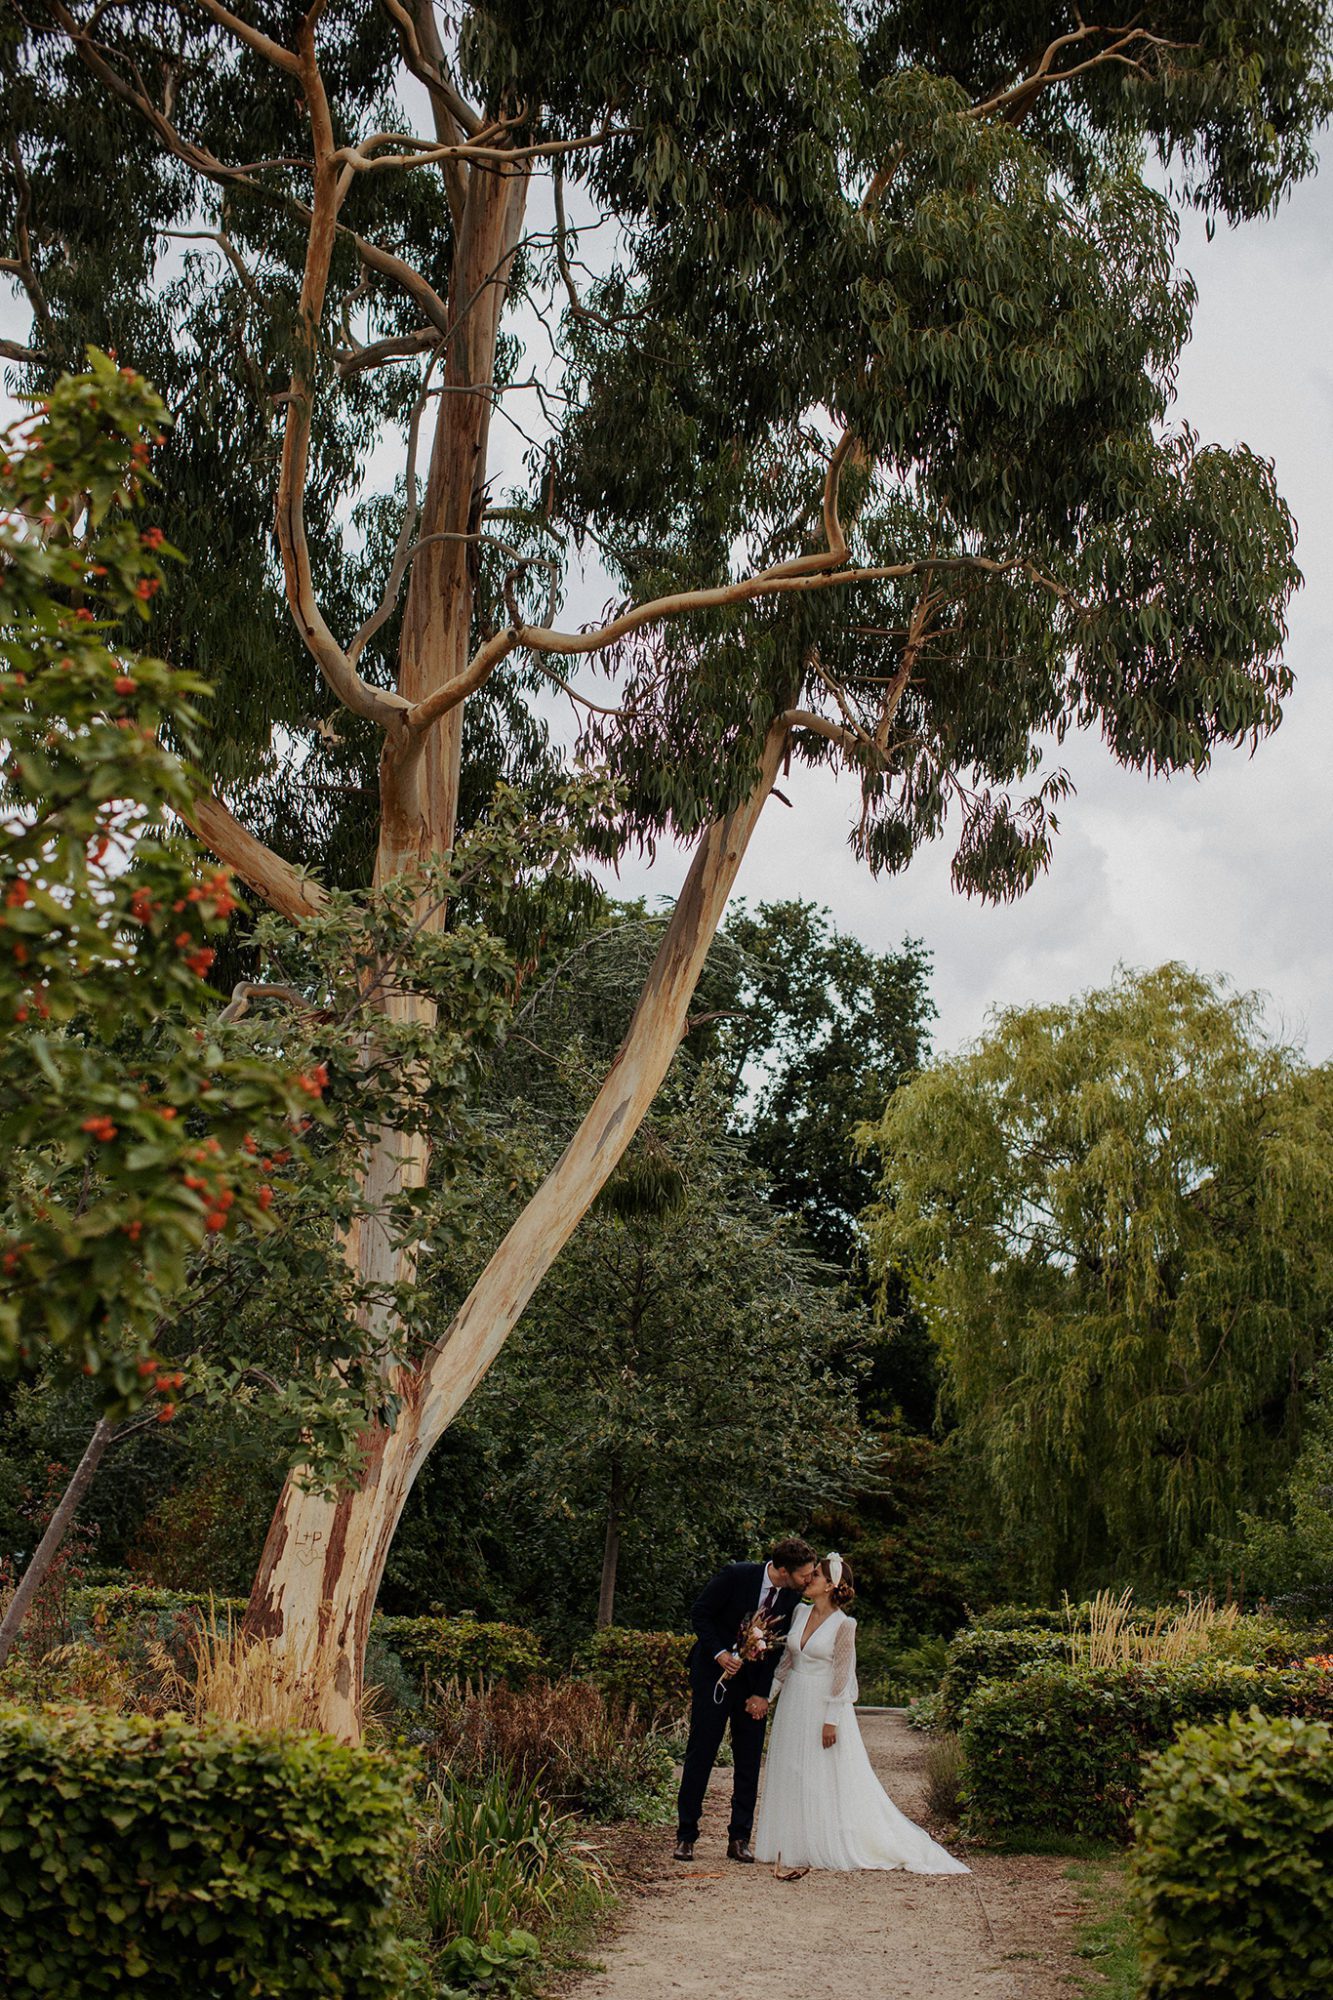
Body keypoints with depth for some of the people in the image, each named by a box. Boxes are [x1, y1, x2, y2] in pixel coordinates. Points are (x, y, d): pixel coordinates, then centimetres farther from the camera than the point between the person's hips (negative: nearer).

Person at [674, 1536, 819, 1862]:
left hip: (754, 1681, 4)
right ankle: (685, 1836, 8)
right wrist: (720, 1653, -21)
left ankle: (739, 1840, 11)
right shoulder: (736, 1575, -19)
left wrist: (763, 1694, -6)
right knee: (700, 1753, 0)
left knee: (749, 1761, 3)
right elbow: (700, 1614, -11)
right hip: (714, 1674, -4)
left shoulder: (793, 1597, -6)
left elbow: (779, 1646, -1)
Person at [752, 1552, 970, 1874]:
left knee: (829, 1780, -1)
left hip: (824, 1703, -6)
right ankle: (796, 1846, 20)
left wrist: (831, 1720, -15)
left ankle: (830, 1848, 10)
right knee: (791, 1776, 10)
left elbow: (842, 1675, -13)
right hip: (793, 1703, 6)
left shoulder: (843, 1624, -13)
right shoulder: (800, 1612, 5)